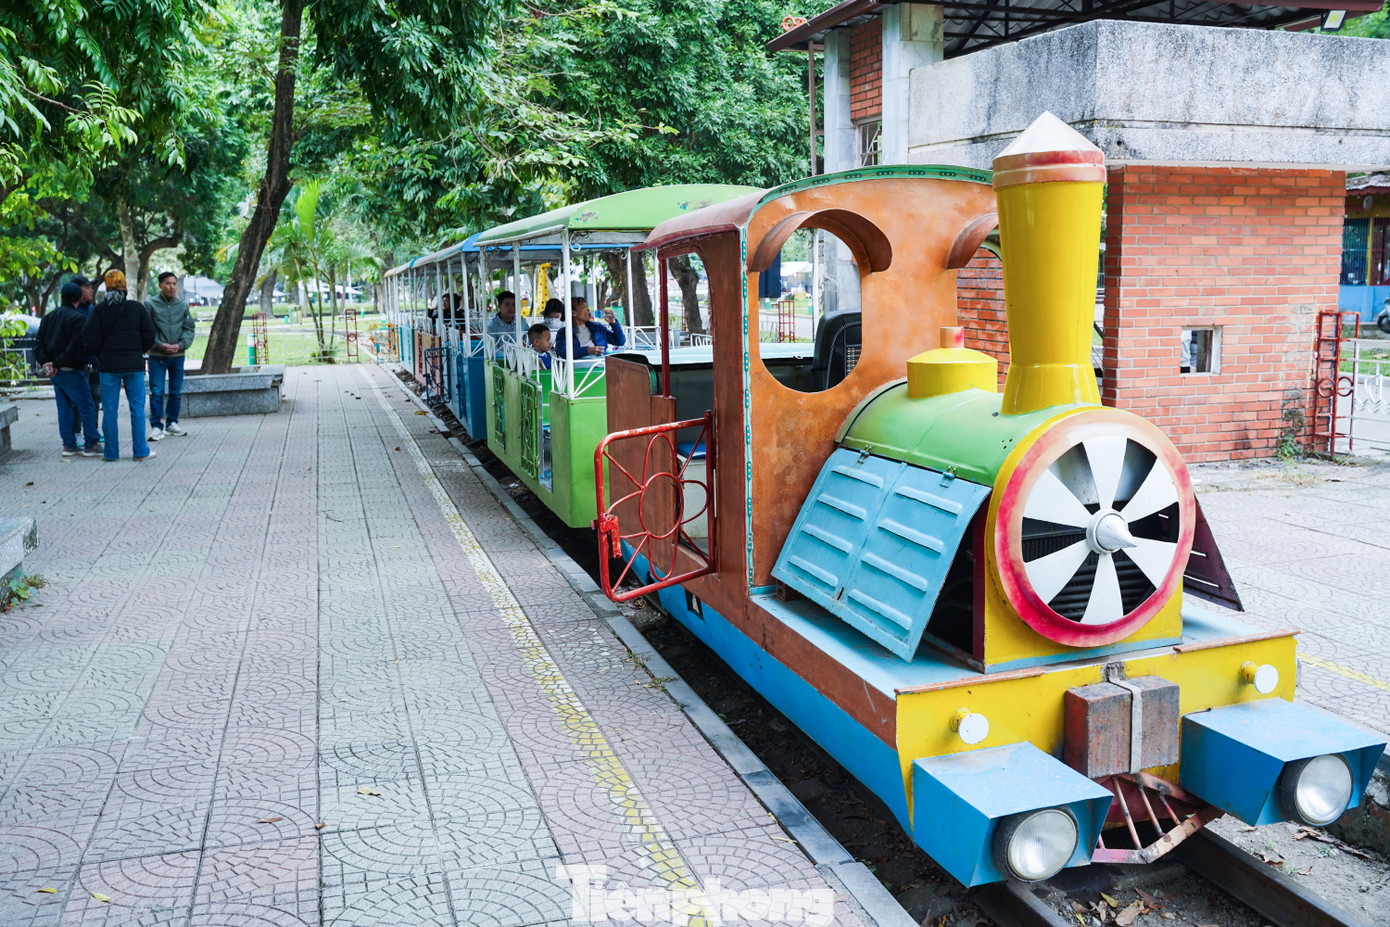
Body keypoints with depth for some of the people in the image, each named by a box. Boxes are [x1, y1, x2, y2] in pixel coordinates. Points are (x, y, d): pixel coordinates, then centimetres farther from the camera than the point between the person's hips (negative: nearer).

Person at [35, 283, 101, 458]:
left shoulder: (49, 317, 12)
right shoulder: (78, 318, -12)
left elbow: (39, 344, 9)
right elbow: (75, 347, -21)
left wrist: (46, 362, -2)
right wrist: (57, 364, -14)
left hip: (56, 372, 7)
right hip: (71, 371, -7)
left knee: (64, 408, 12)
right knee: (86, 406, -1)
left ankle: (68, 445, 13)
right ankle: (90, 444, -2)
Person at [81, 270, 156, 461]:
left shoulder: (99, 310, -2)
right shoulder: (137, 308, 0)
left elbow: (89, 338, -5)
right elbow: (149, 335, 1)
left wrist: (101, 354, 11)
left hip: (109, 366, 0)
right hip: (134, 364, 0)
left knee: (110, 410, 5)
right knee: (137, 408, 5)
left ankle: (111, 452, 9)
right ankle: (141, 451, 4)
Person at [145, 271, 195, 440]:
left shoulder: (183, 305, 5)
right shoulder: (150, 304, -3)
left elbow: (189, 329, 5)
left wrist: (180, 345, -11)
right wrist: (160, 345, -17)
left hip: (177, 356, 3)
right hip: (157, 356, -3)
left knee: (176, 392, 12)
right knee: (156, 392, -5)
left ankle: (172, 423, 25)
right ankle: (156, 426, 2)